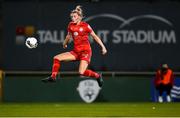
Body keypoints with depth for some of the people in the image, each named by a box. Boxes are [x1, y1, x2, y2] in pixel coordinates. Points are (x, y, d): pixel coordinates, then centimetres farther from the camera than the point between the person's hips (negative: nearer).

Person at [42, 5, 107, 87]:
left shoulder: (85, 26, -7)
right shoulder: (71, 25, 7)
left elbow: (95, 36, -1)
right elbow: (68, 36, 26)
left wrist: (103, 47, -5)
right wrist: (65, 43, 40)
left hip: (85, 51, -6)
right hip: (76, 52, 6)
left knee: (81, 72, -21)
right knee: (57, 58, -4)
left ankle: (97, 76, 4)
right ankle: (53, 77, 1)